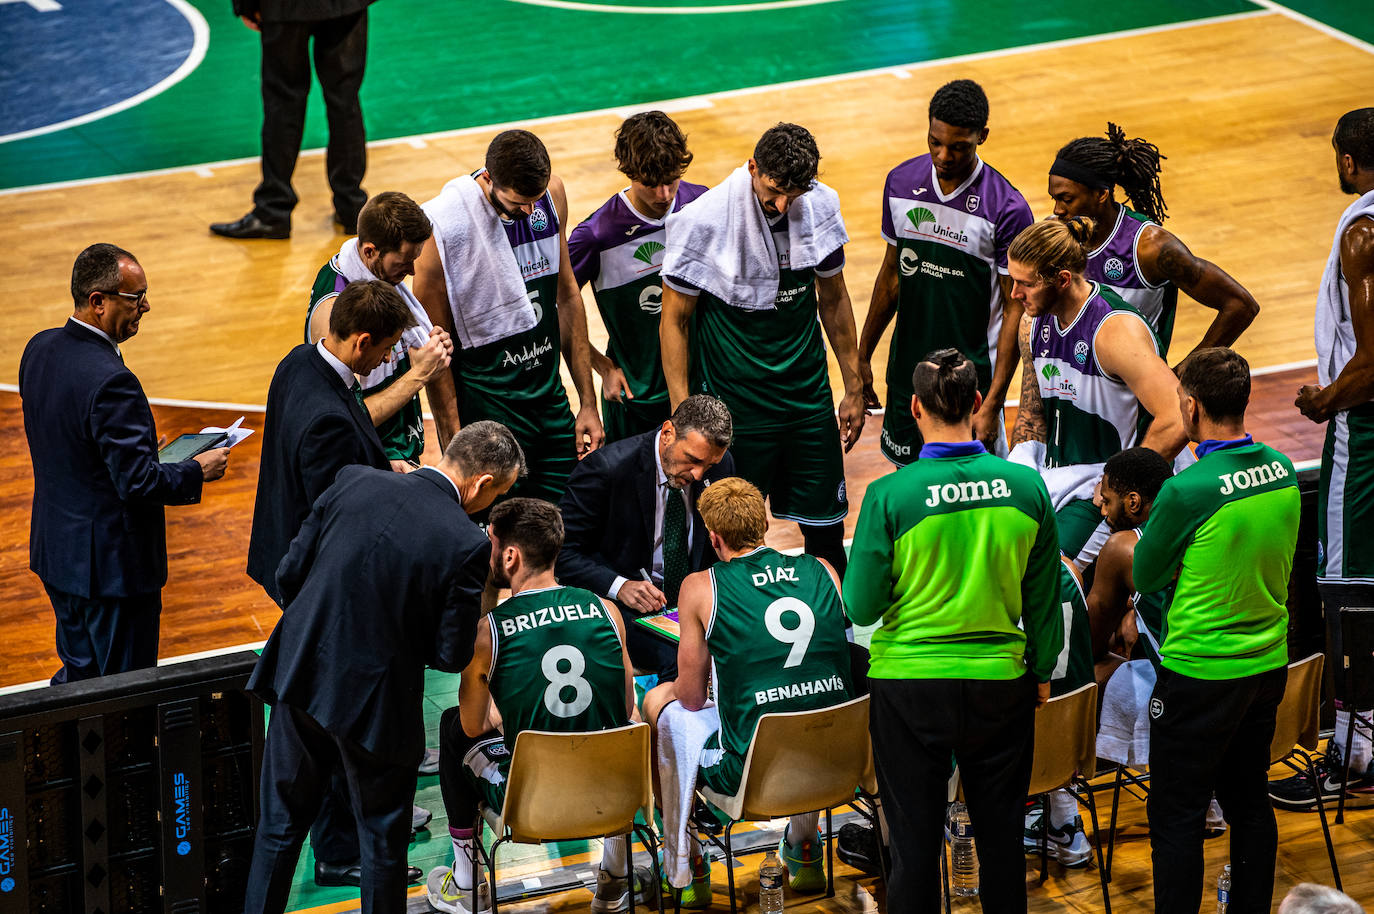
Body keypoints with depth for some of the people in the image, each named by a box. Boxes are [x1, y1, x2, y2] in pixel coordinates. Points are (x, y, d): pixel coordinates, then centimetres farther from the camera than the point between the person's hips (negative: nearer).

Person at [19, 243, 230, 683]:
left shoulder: (41, 349, 0)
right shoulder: (110, 381, -28)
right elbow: (138, 482, -27)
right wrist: (197, 472, -11)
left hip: (56, 547, 9)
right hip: (111, 563, -9)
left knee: (78, 675, 24)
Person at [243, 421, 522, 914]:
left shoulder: (354, 482, -6)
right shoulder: (466, 544, -17)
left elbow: (289, 573, 0)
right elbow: (451, 655, -12)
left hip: (302, 671, 4)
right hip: (374, 701, -4)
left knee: (281, 822, 19)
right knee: (383, 833, 17)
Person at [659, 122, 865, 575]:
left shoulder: (821, 206, -5)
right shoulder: (702, 221, -18)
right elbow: (674, 320, -9)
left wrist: (854, 387, 13)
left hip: (809, 399, 4)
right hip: (733, 403, -4)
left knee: (826, 527, 10)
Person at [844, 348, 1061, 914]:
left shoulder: (889, 495, -15)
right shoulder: (1027, 487, -7)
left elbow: (861, 607, -9)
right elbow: (1045, 597, 3)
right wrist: (1042, 670, 17)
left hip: (908, 684, -2)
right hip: (1001, 681, 2)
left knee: (914, 842, 9)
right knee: (1001, 835, 16)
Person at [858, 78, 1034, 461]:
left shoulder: (1008, 209, -17)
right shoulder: (901, 182, -1)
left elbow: (1015, 309, -13)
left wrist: (992, 403, -18)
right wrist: (862, 357, 14)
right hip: (907, 369, 5)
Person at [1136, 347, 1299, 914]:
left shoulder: (1187, 491, -22)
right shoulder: (1283, 471, -2)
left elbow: (1145, 577, -8)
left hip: (1200, 672, -7)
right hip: (1268, 664, 7)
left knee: (1177, 816, 2)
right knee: (1249, 802, 18)